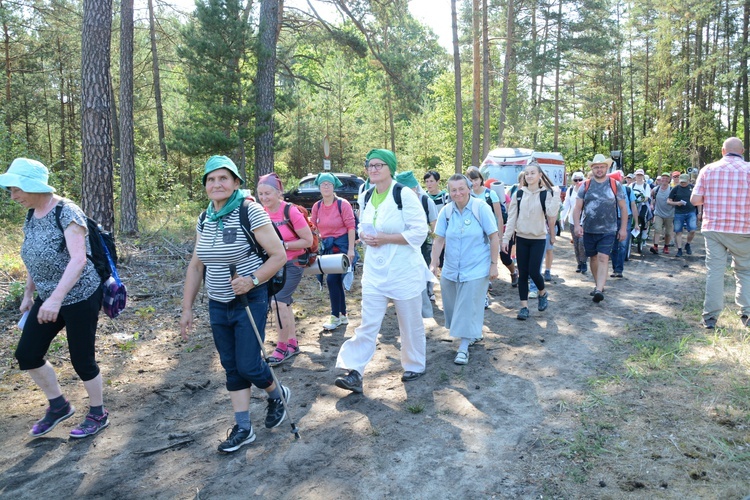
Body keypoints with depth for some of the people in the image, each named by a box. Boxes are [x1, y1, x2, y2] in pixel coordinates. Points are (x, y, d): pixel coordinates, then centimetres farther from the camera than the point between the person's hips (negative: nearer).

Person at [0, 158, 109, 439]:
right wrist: (28, 294, 18)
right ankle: (58, 405, 28)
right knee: (27, 355, 7)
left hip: (80, 297, -8)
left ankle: (98, 414, 23)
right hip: (48, 298, 8)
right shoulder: (31, 216, 6)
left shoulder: (66, 212, -19)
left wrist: (56, 298, -36)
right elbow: (34, 258, 18)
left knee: (81, 359, 1)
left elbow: (78, 260, -29)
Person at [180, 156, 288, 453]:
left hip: (250, 302, -6)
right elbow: (196, 266, 11)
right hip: (218, 305, 6)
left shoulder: (250, 211, -14)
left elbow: (279, 256, -14)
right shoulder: (205, 219, 5)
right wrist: (187, 308, 9)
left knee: (248, 365, -4)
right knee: (231, 368, 11)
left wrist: (252, 280, -28)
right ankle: (243, 428, 24)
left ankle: (276, 395, 29)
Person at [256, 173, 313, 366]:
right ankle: (293, 344, 30)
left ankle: (282, 348, 0)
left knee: (278, 302, -15)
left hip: (292, 263, -7)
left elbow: (308, 241, -17)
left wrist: (284, 245, -23)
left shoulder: (291, 212, -21)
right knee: (284, 302, 15)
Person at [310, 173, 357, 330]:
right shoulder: (317, 206, 5)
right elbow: (312, 227, 11)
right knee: (336, 281, 12)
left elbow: (351, 227, -12)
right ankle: (343, 315, 24)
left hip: (342, 245, -6)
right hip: (327, 246, 6)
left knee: (332, 279, -11)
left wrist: (351, 249, -16)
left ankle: (335, 317, 3)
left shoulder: (343, 204, -10)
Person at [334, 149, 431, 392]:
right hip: (375, 271, 5)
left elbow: (419, 232, -17)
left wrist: (385, 238, -21)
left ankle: (415, 365, 31)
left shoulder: (404, 194, -13)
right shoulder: (368, 195, 7)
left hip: (404, 271, -5)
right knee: (368, 323, 3)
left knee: (410, 322, 12)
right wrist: (364, 236, -5)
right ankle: (354, 372, 5)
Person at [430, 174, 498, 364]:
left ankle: (464, 347, 10)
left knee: (468, 308, -1)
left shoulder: (481, 208, -12)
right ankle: (472, 334, 37)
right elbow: (439, 239, -2)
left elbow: (493, 237, -9)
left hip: (475, 269, -4)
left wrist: (494, 264, -10)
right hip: (450, 270, 5)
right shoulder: (446, 211, -2)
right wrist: (433, 263, -11)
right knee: (453, 306, 14)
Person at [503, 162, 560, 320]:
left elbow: (551, 214, -20)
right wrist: (506, 238, -2)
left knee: (533, 271, -7)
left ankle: (542, 293, 25)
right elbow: (511, 217, 2)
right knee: (522, 273, 3)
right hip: (521, 238, 2)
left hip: (538, 239, -2)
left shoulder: (546, 194, -5)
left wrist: (556, 195, -23)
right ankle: (524, 306, 12)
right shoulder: (519, 194, 2)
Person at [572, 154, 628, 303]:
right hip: (588, 230, 3)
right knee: (593, 258, 13)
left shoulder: (615, 185, 2)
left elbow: (623, 208, 6)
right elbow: (577, 208, 2)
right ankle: (599, 285, 29)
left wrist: (623, 228, 2)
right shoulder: (585, 186, 4)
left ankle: (599, 290, -18)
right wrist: (577, 225, -12)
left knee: (603, 259, -12)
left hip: (608, 230, -2)